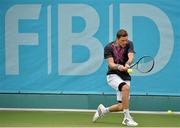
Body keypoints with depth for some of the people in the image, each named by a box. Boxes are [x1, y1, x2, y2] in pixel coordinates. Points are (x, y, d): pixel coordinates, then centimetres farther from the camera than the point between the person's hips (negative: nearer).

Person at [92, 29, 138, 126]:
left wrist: (127, 64, -42)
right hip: (113, 75, -4)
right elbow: (110, 64, -16)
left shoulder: (129, 44, -3)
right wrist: (118, 66, -38)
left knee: (121, 106, -1)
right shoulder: (108, 48, -8)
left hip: (125, 77, 4)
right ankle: (127, 118, -30)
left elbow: (131, 57, -20)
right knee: (126, 87, -36)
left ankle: (103, 110, 30)